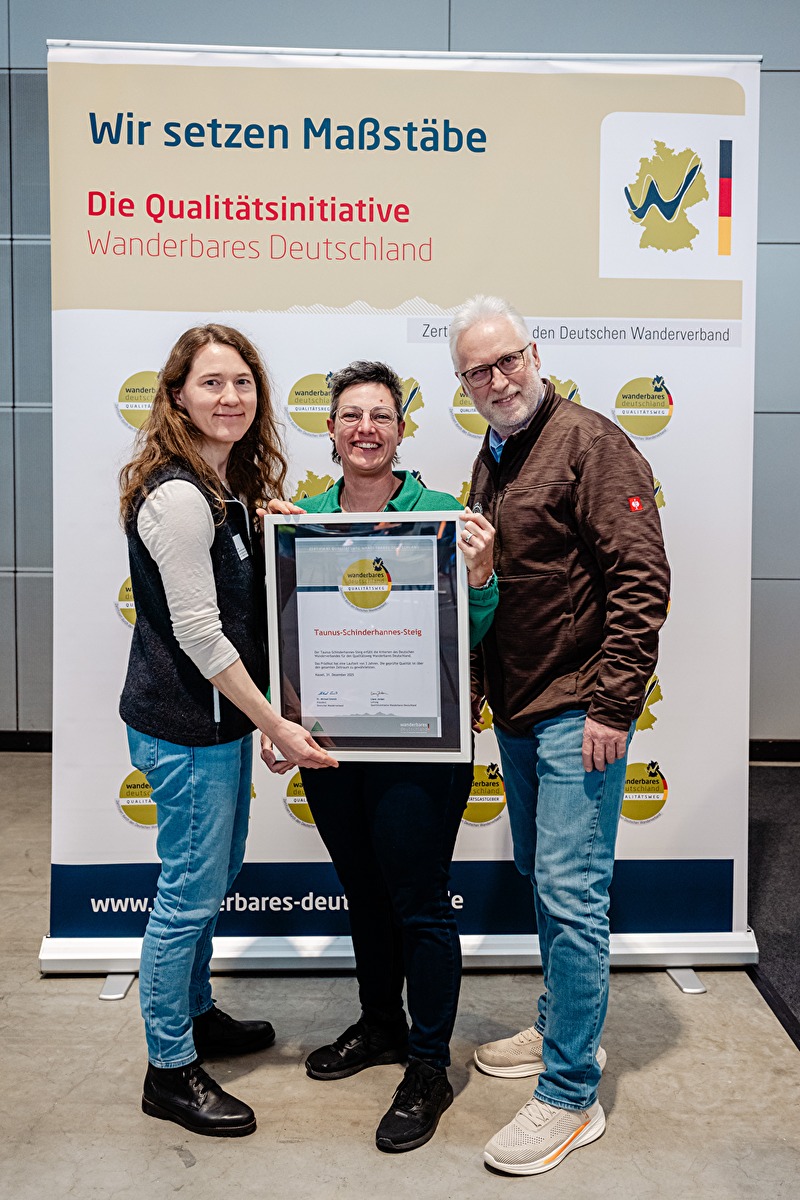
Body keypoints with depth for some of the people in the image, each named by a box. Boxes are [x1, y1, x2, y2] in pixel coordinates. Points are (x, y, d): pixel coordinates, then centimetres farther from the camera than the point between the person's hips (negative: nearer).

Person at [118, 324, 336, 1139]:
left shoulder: (230, 484, 10)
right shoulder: (178, 497, -21)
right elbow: (198, 634, -22)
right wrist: (276, 726, -17)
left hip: (221, 714, 10)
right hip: (184, 726, -10)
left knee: (215, 873, 22)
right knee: (190, 890, 3)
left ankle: (194, 1015, 42)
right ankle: (169, 1070, 23)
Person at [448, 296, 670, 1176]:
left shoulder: (589, 442, -12)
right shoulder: (490, 459, 13)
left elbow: (640, 581, -18)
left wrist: (612, 705, -19)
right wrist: (480, 685, 14)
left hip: (577, 710, -8)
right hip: (516, 709, 9)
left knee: (570, 892, -4)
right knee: (540, 879, 18)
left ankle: (570, 1094, 10)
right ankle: (563, 1027, 37)